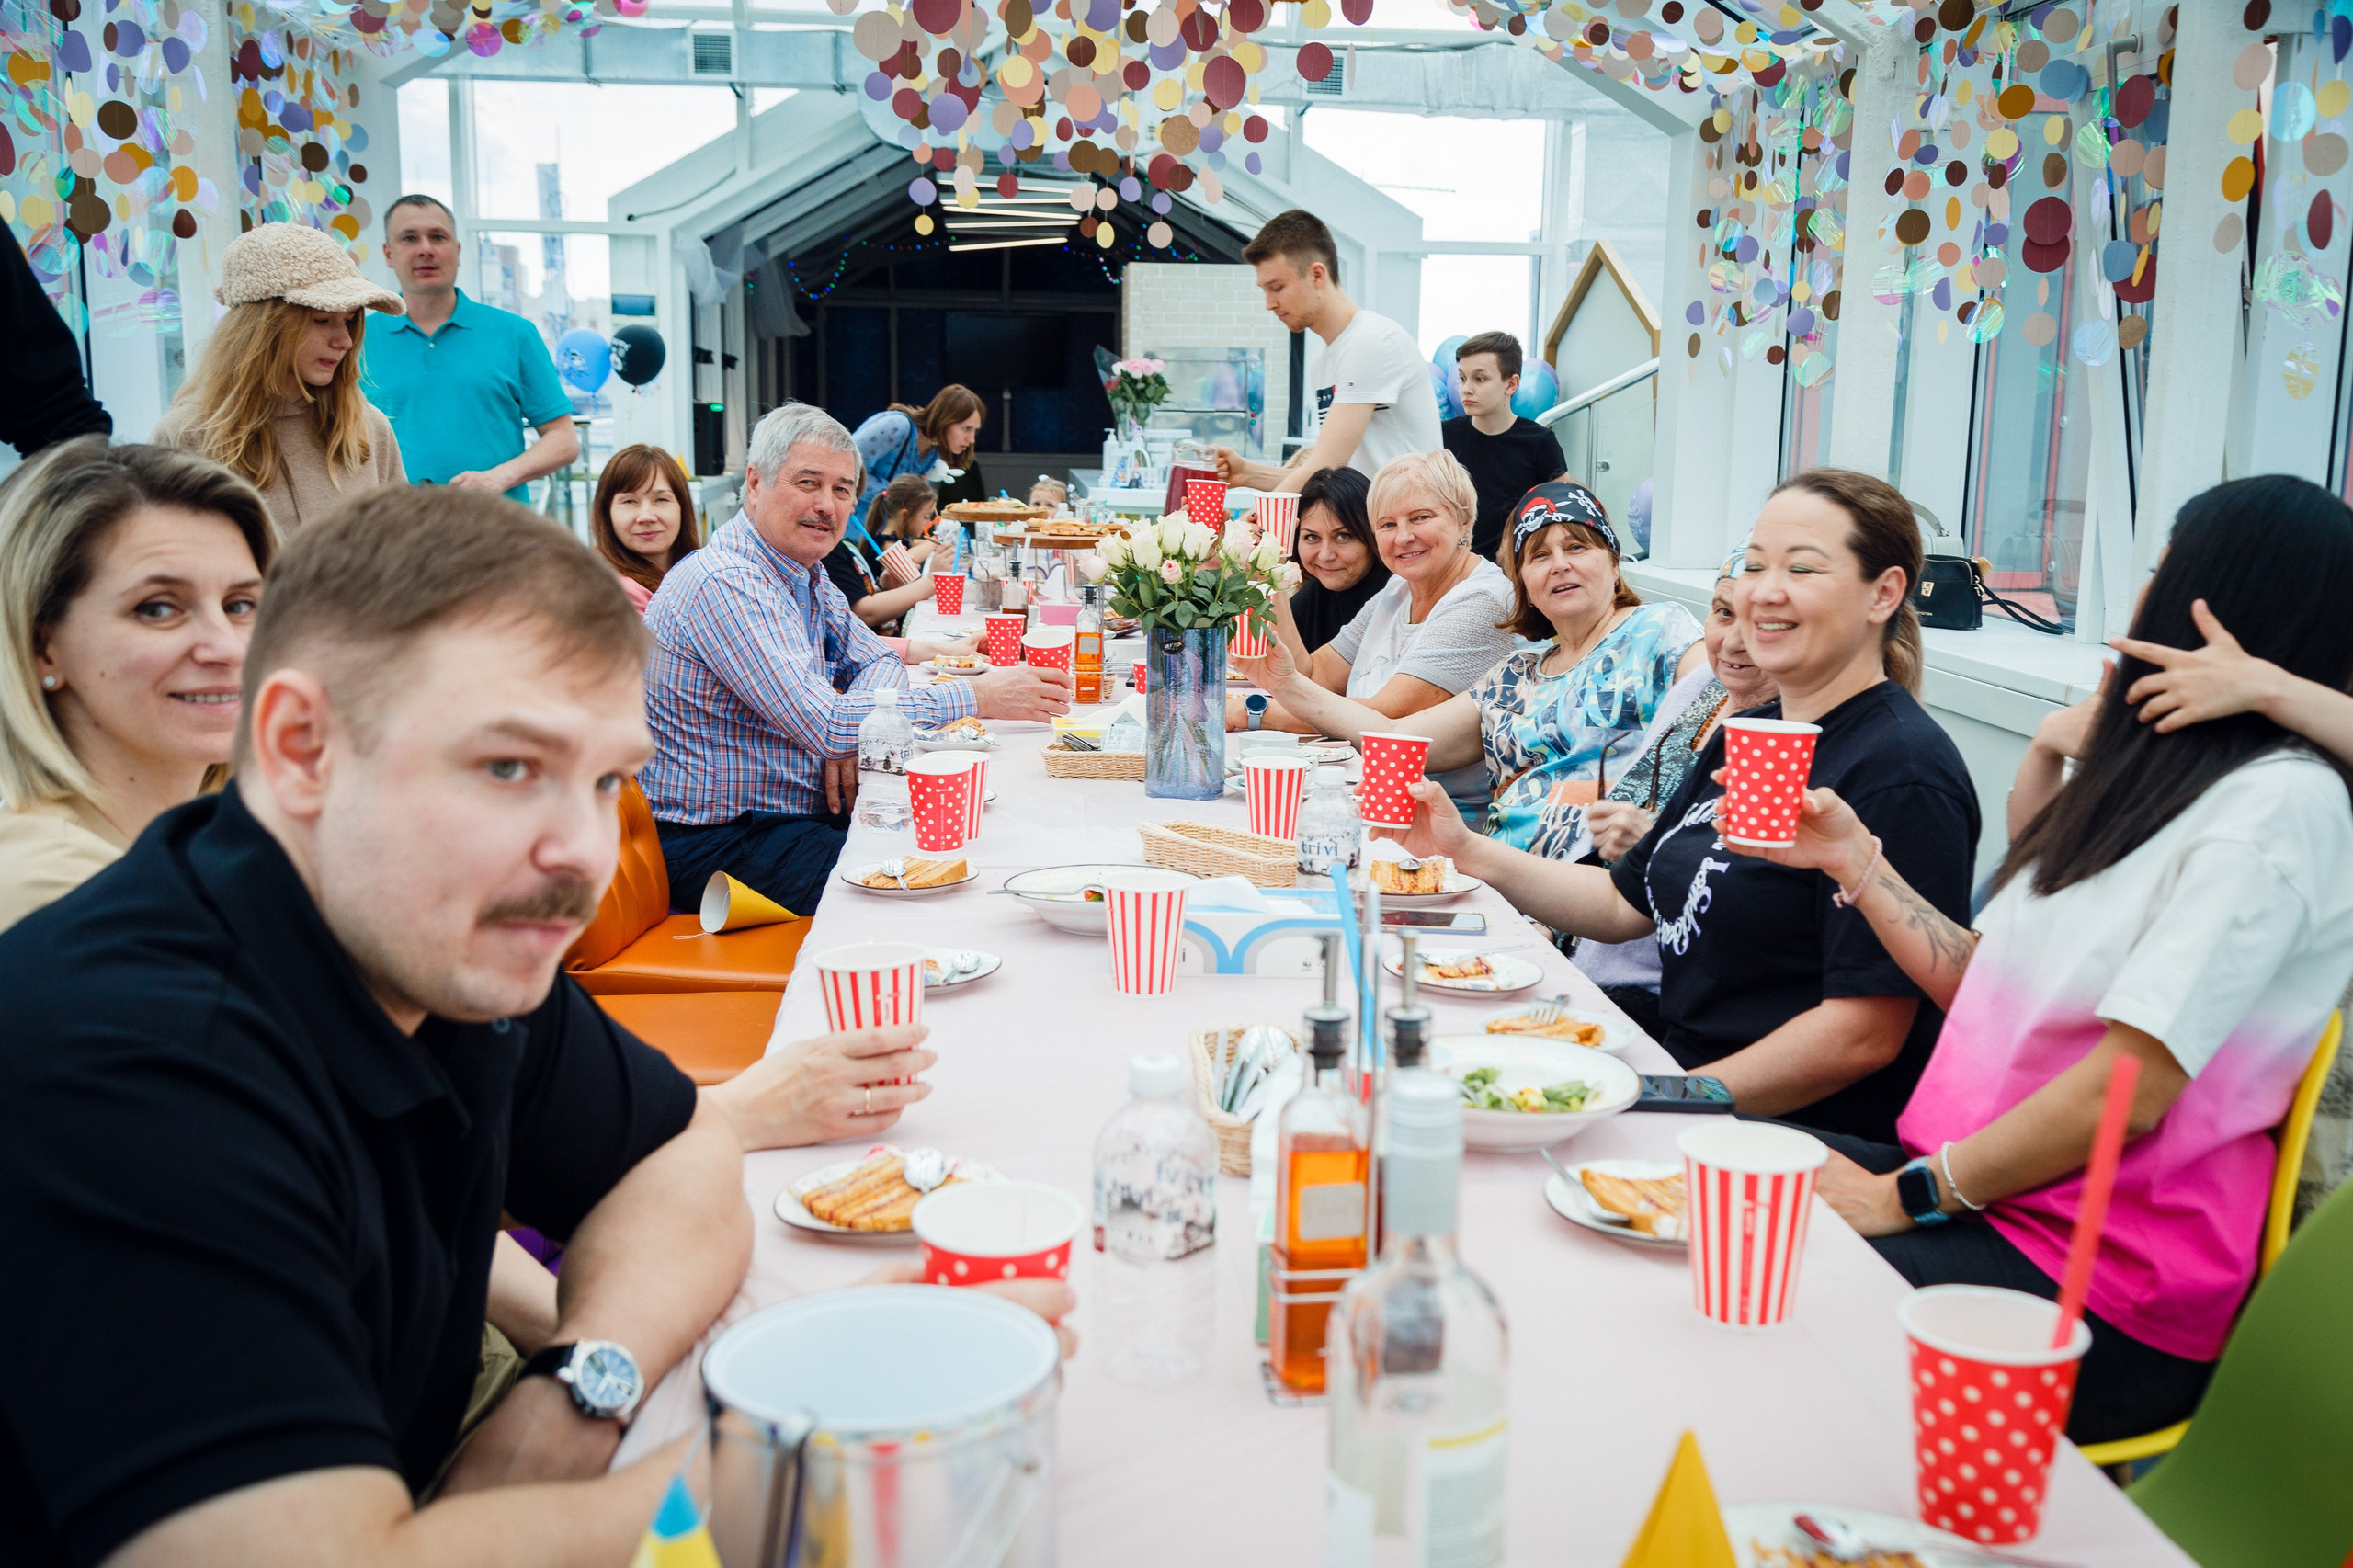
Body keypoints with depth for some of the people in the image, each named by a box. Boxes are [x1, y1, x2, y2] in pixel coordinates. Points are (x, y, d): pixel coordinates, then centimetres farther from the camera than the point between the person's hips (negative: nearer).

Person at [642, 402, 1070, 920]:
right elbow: (820, 721, -29)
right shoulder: (726, 583, -22)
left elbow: (878, 659, 16)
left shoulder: (805, 572, 10)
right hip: (713, 844, -9)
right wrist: (976, 697, -26)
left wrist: (848, 732, -9)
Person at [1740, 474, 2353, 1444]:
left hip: (2109, 1286, -8)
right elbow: (1982, 983, 14)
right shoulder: (2154, 782, 17)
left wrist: (1905, 1195, -15)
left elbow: (2129, 1088, -20)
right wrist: (1853, 858, 13)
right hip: (1974, 1180, 8)